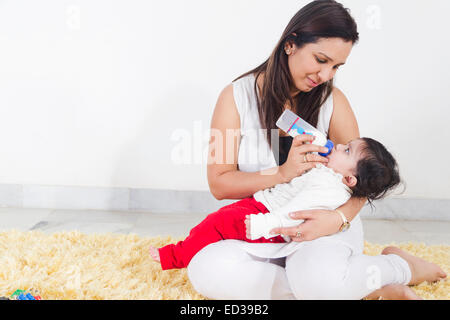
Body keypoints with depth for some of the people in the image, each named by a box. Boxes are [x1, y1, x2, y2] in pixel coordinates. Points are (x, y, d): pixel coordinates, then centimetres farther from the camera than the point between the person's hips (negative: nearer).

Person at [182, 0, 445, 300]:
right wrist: (283, 173, -22)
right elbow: (219, 184, -7)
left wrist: (339, 217, -26)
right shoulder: (237, 97, -5)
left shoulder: (332, 100, -1)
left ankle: (399, 266, -4)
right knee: (206, 270, -32)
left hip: (324, 219, -1)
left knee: (319, 278, -38)